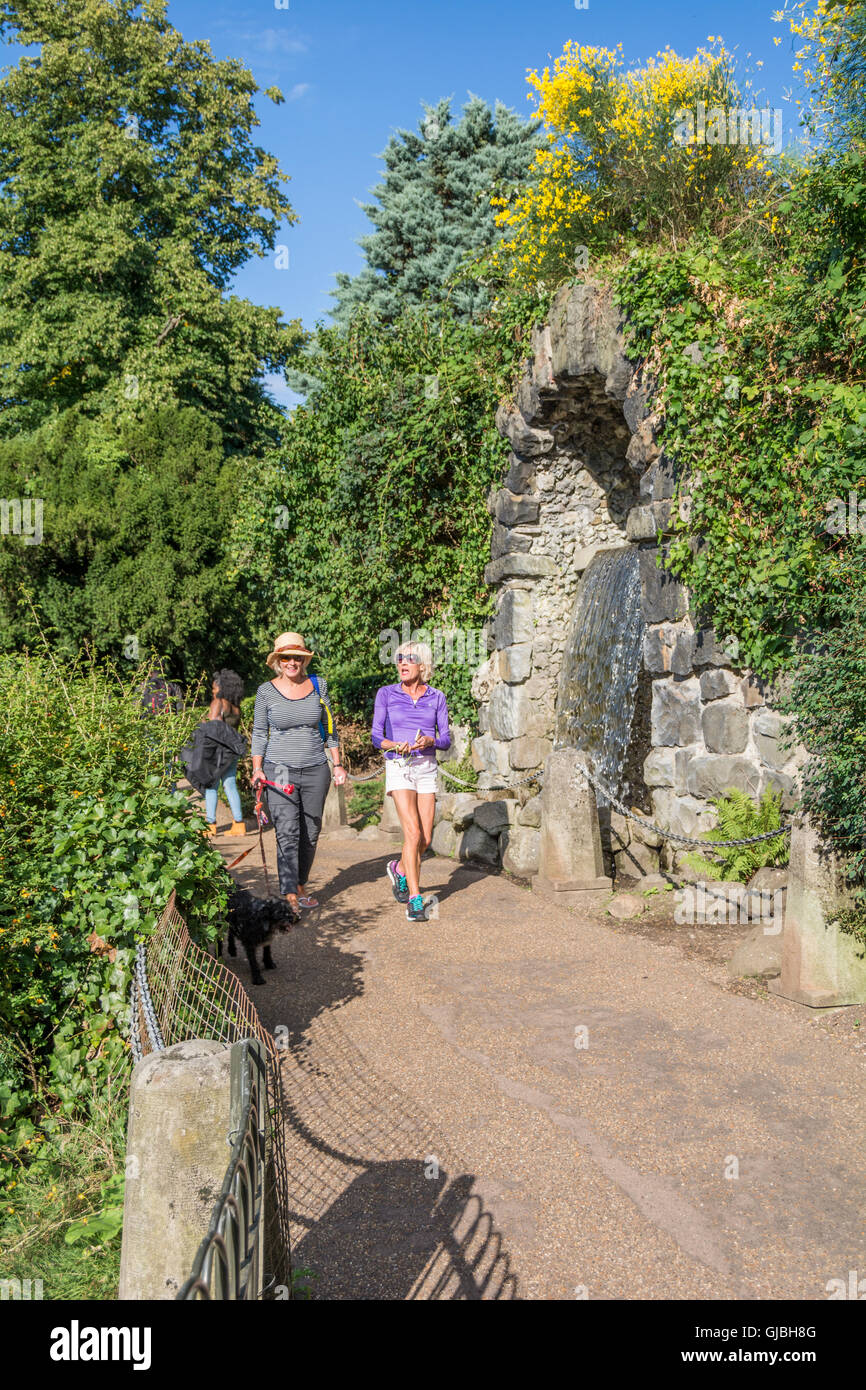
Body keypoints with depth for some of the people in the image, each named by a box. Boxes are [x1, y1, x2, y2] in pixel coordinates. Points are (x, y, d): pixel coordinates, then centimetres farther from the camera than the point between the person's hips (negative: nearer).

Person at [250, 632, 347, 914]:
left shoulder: (318, 685, 6)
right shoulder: (266, 691, 0)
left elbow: (329, 727, 13)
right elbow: (259, 733, 6)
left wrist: (338, 764, 9)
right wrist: (257, 768, -3)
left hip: (316, 771, 3)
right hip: (280, 771, -3)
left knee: (310, 833, 8)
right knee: (287, 833, -12)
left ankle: (300, 887, 23)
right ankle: (289, 896, -11)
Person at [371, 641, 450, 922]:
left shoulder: (436, 698, 7)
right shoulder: (386, 694, 3)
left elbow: (446, 739, 6)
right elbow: (376, 737, 1)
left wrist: (429, 740, -15)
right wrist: (396, 746, -19)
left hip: (427, 767, 3)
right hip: (398, 767, -3)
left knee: (425, 839, 3)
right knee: (413, 832, -17)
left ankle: (399, 869, 35)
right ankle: (415, 900, -11)